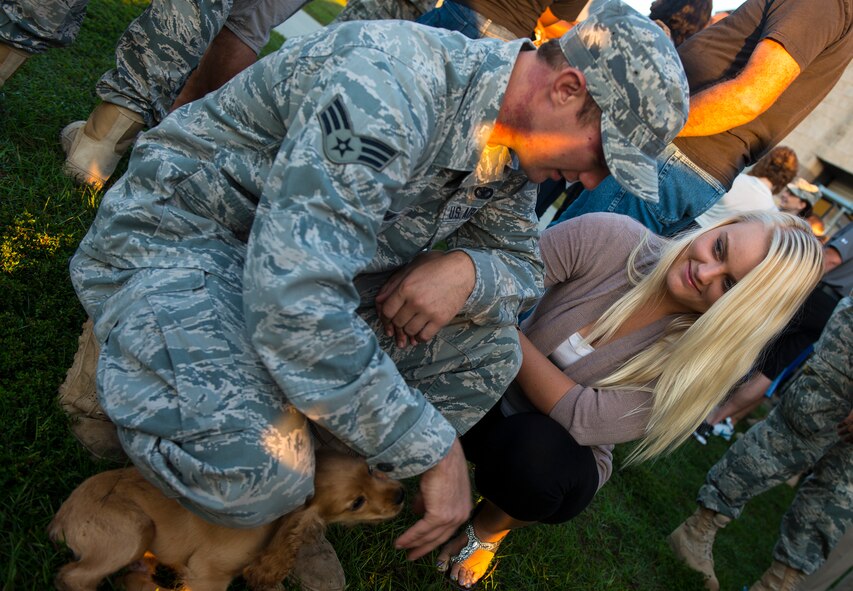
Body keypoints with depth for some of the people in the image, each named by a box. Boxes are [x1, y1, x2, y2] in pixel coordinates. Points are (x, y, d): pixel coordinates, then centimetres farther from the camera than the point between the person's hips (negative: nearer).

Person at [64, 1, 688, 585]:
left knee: (490, 350, -5)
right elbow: (293, 298, -38)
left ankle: (316, 498, 0)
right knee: (257, 476, -31)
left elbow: (525, 266, 8)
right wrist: (438, 452, -28)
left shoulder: (510, 141, -2)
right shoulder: (387, 90, -31)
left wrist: (467, 270, -18)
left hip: (321, 260, 8)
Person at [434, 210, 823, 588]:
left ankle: (489, 530, 2)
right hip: (486, 398, 2)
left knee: (533, 448, -34)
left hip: (555, 455, -1)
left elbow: (584, 419, -28)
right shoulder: (610, 238, -18)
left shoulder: (703, 360, -20)